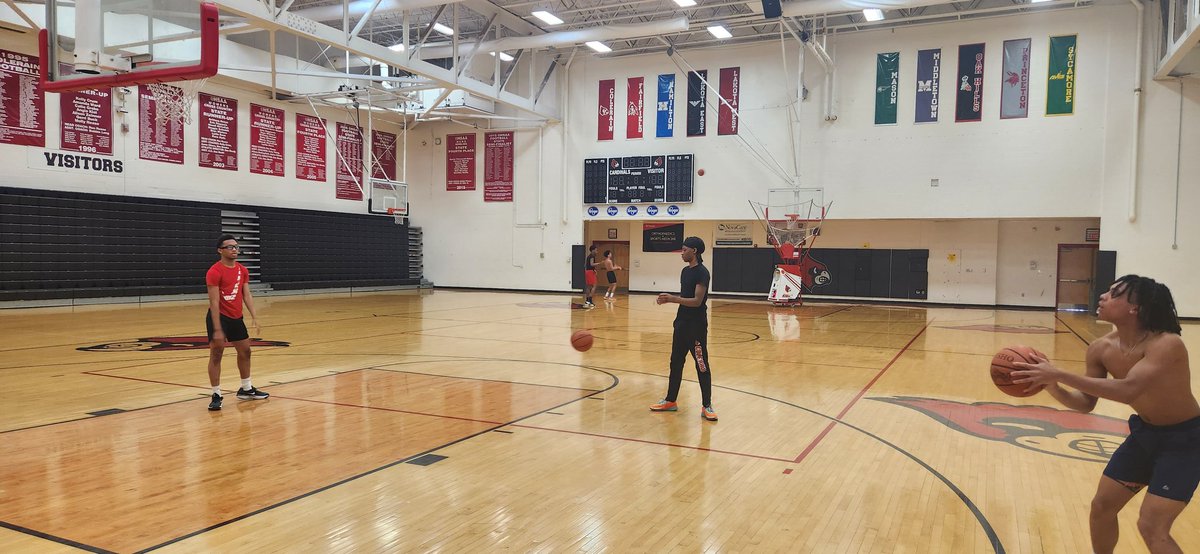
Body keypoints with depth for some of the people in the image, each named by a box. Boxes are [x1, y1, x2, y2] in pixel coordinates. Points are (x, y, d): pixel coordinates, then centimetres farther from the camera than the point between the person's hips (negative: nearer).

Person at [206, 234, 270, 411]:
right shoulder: (215, 271, -16)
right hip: (219, 316, -8)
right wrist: (217, 329, -22)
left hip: (236, 317, 8)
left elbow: (247, 296, 8)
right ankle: (216, 396, 4)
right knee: (216, 355, -4)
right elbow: (214, 302, -19)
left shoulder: (242, 270, 6)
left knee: (245, 351, 16)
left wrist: (254, 318, -2)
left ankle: (246, 389, 31)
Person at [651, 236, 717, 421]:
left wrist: (672, 299, -23)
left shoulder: (702, 273, -16)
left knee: (702, 365, -2)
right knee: (676, 362, 14)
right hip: (682, 323, 9)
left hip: (696, 326, -9)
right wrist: (669, 299, 2)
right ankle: (670, 401, 25)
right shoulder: (685, 271, 11)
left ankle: (706, 406, 6)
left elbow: (697, 301, -22)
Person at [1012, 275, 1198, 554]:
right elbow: (1086, 403, -4)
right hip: (1145, 431, 7)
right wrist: (1054, 388, -25)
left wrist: (1059, 374, -48)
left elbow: (1128, 390, -46)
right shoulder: (1102, 349, -11)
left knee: (1152, 526, -12)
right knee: (1102, 505, 11)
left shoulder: (1167, 344, -32)